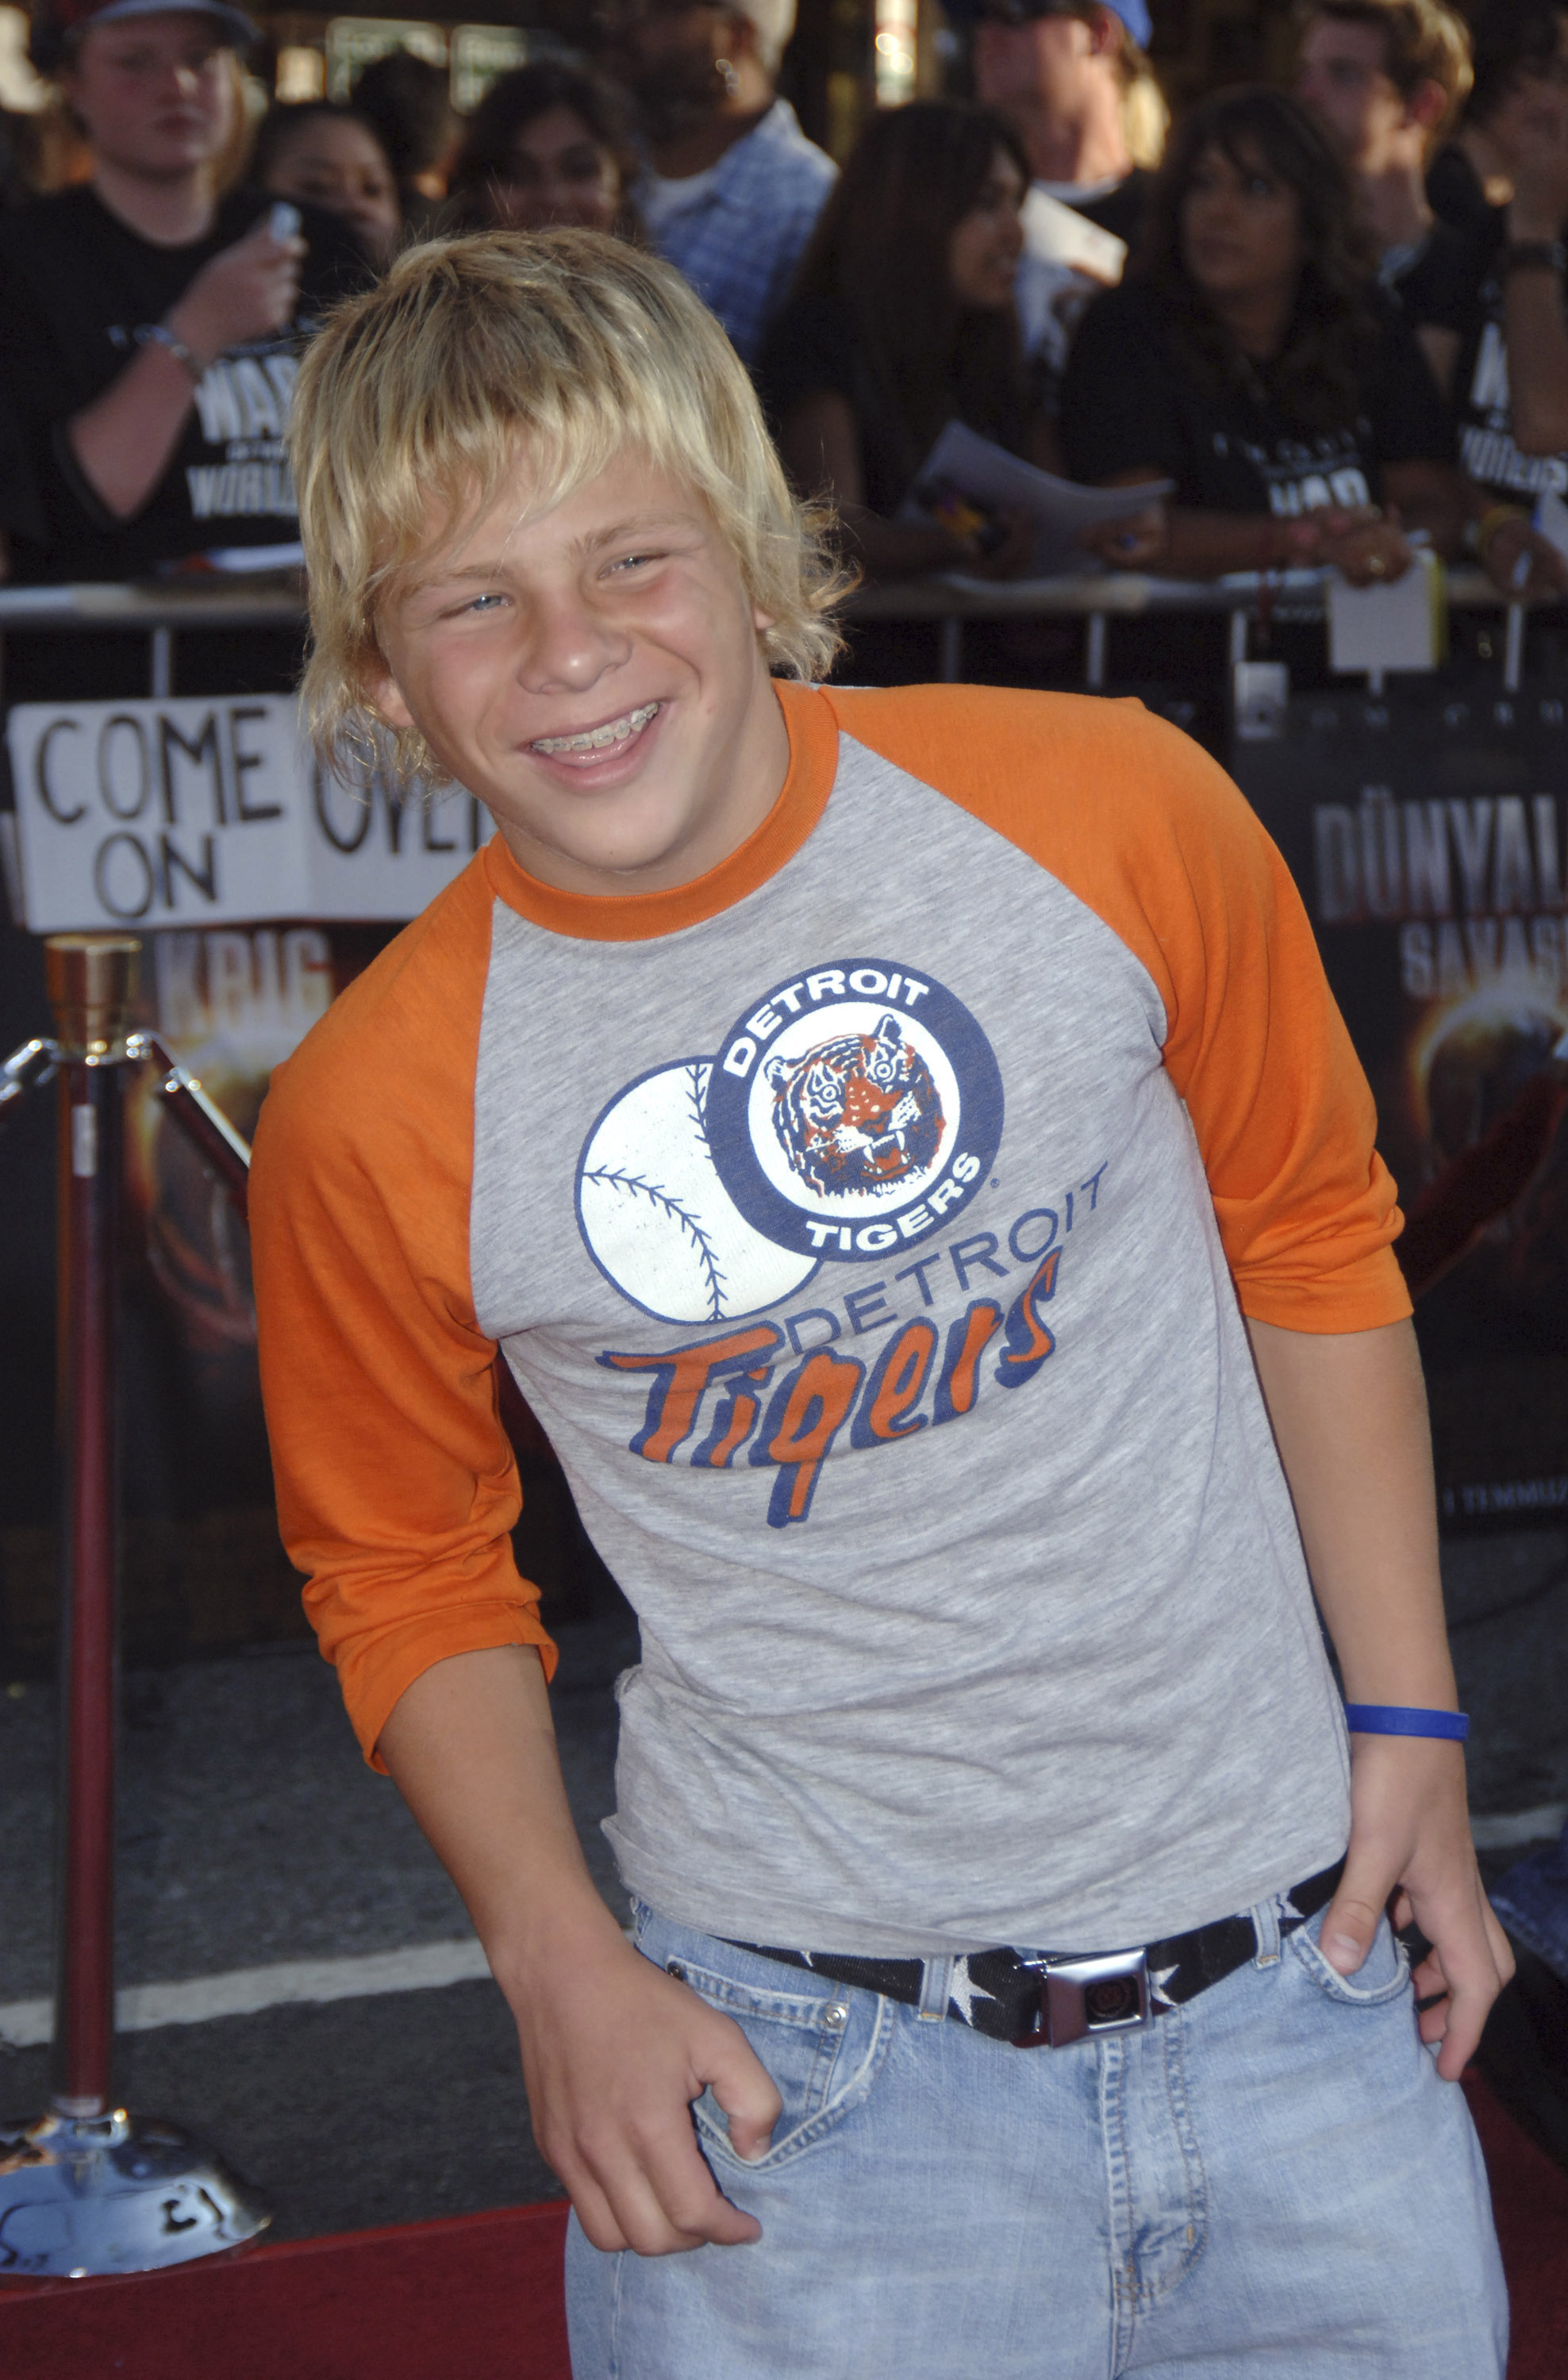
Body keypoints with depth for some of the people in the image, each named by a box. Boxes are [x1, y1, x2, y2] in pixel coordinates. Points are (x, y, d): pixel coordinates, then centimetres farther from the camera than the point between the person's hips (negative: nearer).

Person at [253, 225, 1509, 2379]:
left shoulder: (1113, 813, -8)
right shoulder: (376, 1121, -10)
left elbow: (1311, 1241, 6)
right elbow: (407, 1570, 6)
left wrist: (1410, 1723, 5)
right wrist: (561, 1966, -6)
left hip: (1293, 1982, 2)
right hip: (790, 2066, -1)